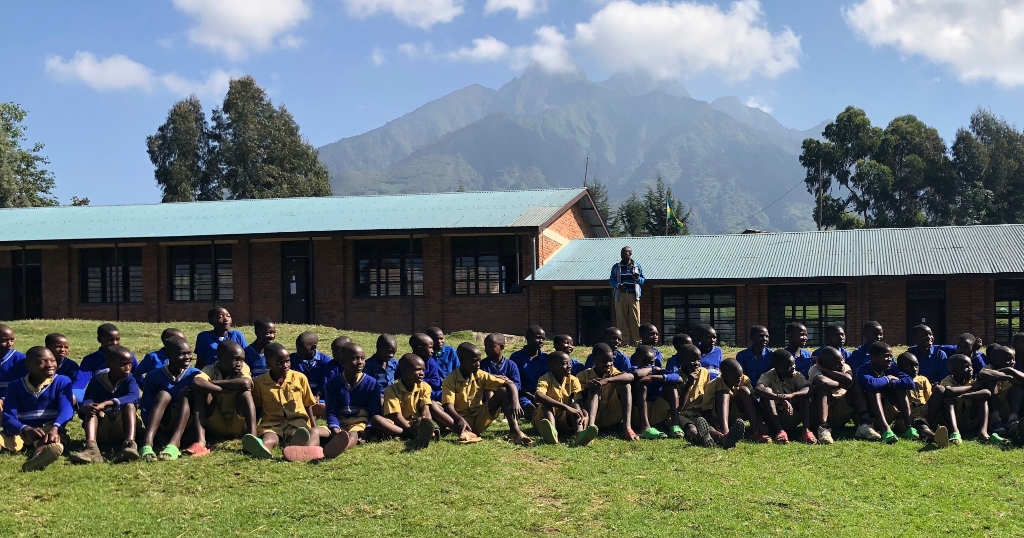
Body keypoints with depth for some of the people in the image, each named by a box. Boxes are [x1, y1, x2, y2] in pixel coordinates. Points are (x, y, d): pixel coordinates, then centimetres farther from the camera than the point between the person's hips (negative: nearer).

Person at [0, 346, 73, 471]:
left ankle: (41, 452, -73)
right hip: (21, 431, 3)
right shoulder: (16, 387, 5)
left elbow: (65, 409, -16)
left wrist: (55, 428, -39)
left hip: (49, 429, -3)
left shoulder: (62, 382, 1)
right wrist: (27, 430, -31)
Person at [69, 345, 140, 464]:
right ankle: (91, 448, -49)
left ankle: (130, 444, -52)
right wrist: (86, 408, -39)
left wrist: (107, 403, -38)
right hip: (101, 430, 1)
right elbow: (86, 402, -13)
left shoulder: (129, 379, -1)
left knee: (129, 405, -27)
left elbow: (133, 397, -23)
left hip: (123, 427, -1)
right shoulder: (96, 381, 3)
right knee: (92, 410, -23)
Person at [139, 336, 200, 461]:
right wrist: (158, 426, -17)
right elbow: (145, 407, -1)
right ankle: (147, 444, -48)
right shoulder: (155, 376, 1)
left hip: (186, 423, 0)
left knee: (186, 393, -23)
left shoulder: (195, 375, 0)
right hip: (163, 424, 0)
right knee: (163, 395, -24)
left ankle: (173, 444, -49)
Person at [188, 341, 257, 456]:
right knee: (200, 392, -19)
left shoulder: (243, 368, -8)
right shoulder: (210, 370, -7)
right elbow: (196, 383, -31)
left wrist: (213, 382, -24)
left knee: (245, 392, -24)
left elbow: (246, 383, -34)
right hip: (217, 427, 1)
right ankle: (200, 442, -31)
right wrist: (223, 389, -31)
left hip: (239, 425, -1)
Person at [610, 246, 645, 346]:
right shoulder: (616, 267, 11)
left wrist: (638, 278, -9)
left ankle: (636, 340, -1)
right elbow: (611, 280, 9)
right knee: (621, 319, -3)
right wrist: (617, 285, -12)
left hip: (633, 295, 0)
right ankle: (625, 340, 1)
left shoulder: (637, 267, 12)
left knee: (635, 318, -4)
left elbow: (642, 280, 14)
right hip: (620, 295, 0)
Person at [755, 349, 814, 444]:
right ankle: (779, 431, -35)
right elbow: (758, 389, -34)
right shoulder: (768, 376, -11)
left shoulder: (796, 376, -4)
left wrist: (791, 395, -42)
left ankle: (806, 430, -28)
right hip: (774, 420, -2)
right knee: (767, 392, -26)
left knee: (802, 394, -19)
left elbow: (809, 390, -23)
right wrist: (780, 399, -47)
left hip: (793, 419, 2)